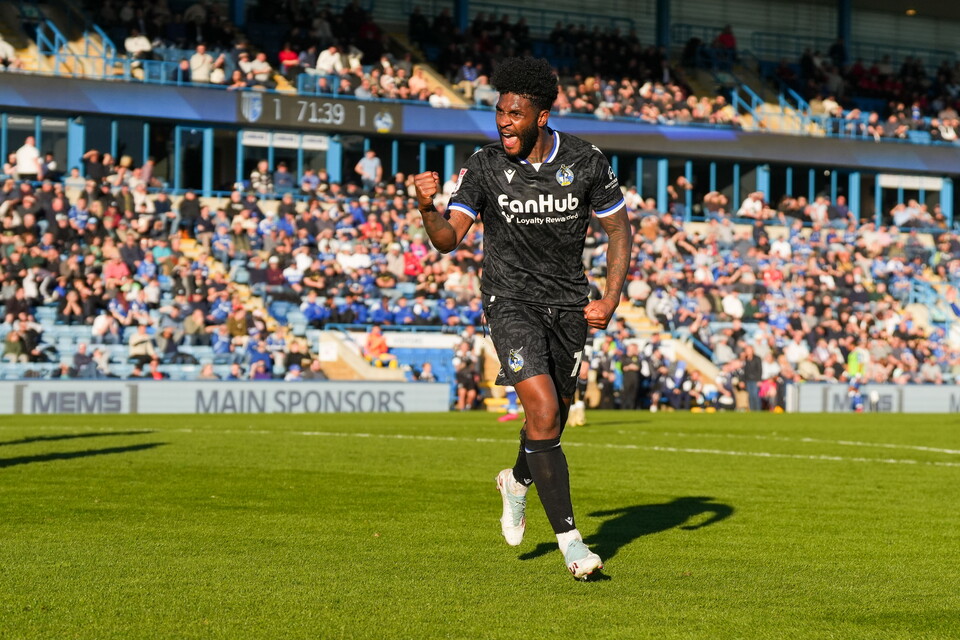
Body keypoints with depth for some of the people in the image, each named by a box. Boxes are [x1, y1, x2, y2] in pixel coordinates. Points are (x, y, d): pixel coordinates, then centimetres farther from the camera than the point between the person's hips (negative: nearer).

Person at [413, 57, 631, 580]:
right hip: (511, 301, -3)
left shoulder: (586, 163, -8)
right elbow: (449, 238, -15)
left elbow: (618, 229, 3)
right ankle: (568, 538, -15)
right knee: (543, 410, -20)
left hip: (568, 303, 3)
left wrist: (611, 299, -7)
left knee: (555, 414, 14)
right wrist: (427, 209, -37)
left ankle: (518, 481, 50)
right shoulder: (484, 167, -11)